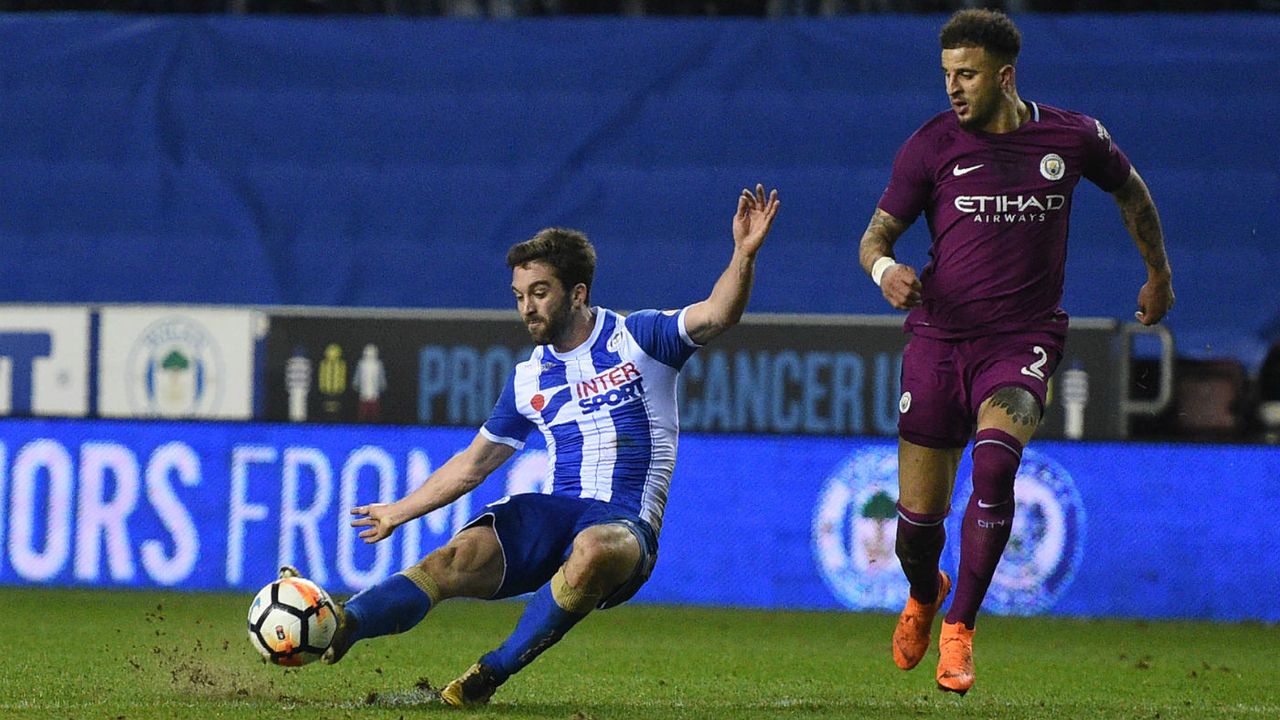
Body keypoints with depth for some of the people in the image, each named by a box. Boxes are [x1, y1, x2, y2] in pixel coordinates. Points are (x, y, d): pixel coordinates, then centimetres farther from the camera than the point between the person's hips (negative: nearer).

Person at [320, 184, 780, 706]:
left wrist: (744, 254, -26)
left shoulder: (638, 339, 5)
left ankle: (492, 673, -34)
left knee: (594, 549, -40)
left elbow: (715, 315, -9)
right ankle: (341, 628, -41)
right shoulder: (528, 380, 17)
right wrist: (398, 513, 28)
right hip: (553, 512, 4)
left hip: (626, 526, -4)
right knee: (462, 555, -24)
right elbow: (471, 465, 27)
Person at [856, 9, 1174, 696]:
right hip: (939, 335, 1)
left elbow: (1129, 189, 22)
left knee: (994, 462, -29)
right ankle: (924, 597, 38)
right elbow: (876, 234, 4)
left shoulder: (1074, 138, 1)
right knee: (918, 516, 1)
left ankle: (959, 626, -16)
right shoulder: (930, 145, -2)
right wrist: (885, 268, -19)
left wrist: (1159, 273, 30)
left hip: (1024, 340, -1)